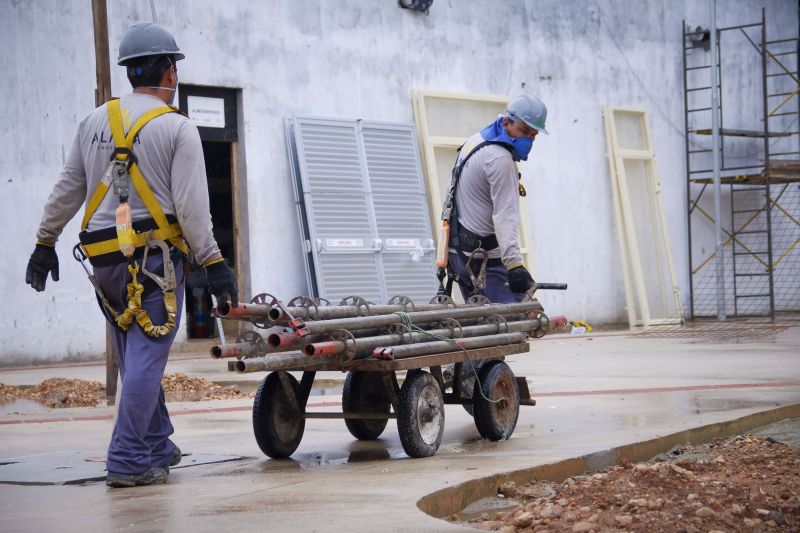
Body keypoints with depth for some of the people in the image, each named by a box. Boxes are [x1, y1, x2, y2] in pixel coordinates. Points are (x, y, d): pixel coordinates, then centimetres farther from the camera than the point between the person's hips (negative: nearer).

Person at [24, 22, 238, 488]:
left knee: (137, 360, 15)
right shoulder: (178, 129, -4)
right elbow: (191, 205, -10)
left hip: (103, 259, 6)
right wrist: (213, 263, -7)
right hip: (153, 257, -6)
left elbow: (67, 190, 17)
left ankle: (158, 448, 23)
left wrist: (45, 243, 25)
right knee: (147, 359, -3)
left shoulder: (95, 122, 12)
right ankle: (129, 462, -7)